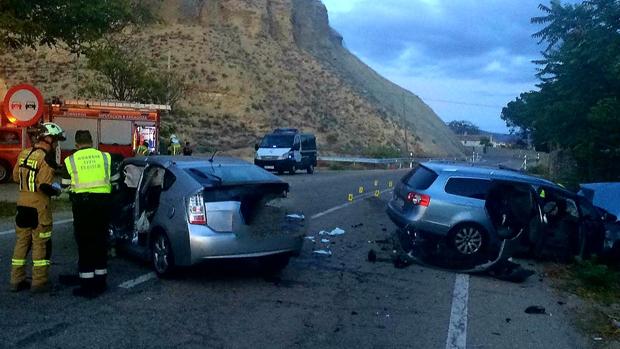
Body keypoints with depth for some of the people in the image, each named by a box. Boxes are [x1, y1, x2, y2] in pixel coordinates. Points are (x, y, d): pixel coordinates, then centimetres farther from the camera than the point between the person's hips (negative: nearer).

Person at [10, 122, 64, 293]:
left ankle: (17, 280, 22)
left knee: (21, 242, 14)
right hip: (39, 207, -7)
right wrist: (56, 190, -4)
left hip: (22, 204, 8)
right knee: (41, 244, 2)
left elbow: (16, 176, 15)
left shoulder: (24, 154, 7)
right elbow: (45, 186, -22)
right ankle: (39, 282, 7)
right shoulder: (46, 158, -17)